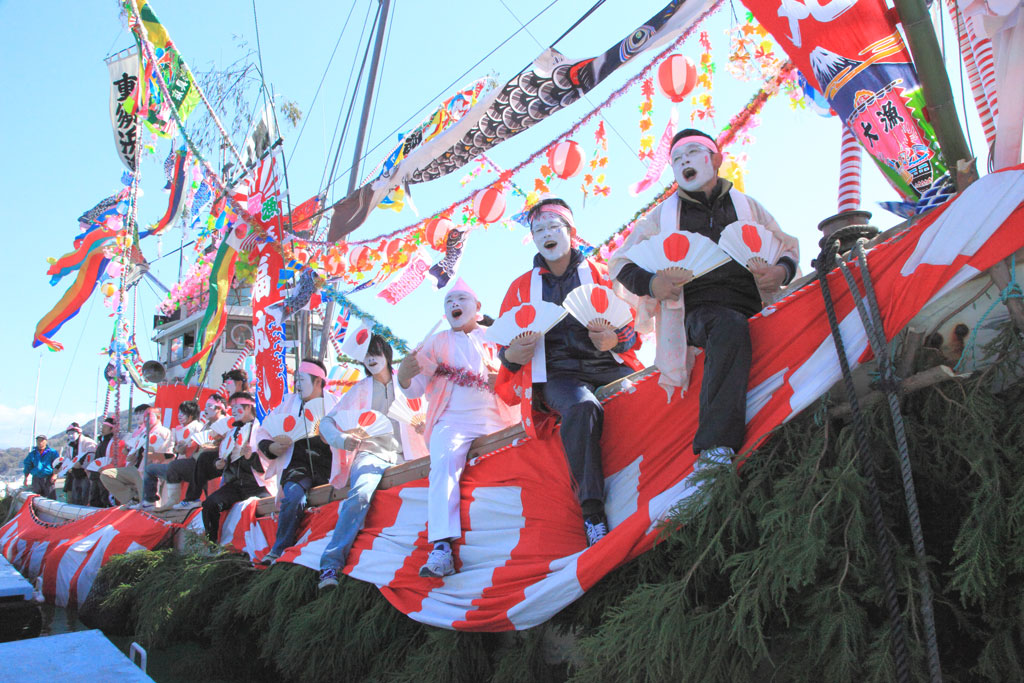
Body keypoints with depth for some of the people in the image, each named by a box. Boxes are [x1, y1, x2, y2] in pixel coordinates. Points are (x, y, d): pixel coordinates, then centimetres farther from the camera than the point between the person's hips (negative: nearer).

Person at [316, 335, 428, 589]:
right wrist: (344, 440, -4)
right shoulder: (360, 390, 18)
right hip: (370, 454, -2)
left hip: (402, 457, 2)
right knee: (360, 495, -32)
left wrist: (421, 425, -8)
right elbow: (327, 421, 17)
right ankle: (331, 564, -37)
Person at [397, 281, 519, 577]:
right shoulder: (437, 342, 22)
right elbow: (415, 390, 14)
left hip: (495, 419, 1)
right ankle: (442, 548, -38)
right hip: (452, 420, 0)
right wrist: (404, 376, -10)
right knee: (444, 459, -30)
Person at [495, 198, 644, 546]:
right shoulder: (522, 287, 22)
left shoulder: (600, 274, 20)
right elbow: (505, 346, 19)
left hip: (608, 366, 2)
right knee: (582, 407, -36)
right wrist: (513, 354, -5)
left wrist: (615, 339, -10)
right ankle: (592, 512, -35)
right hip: (557, 374, -2)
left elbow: (630, 327, 14)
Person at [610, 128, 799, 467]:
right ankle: (716, 446, -46)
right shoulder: (664, 215, 20)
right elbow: (620, 262, 18)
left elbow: (789, 245, 28)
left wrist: (783, 270, 3)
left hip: (748, 307, 5)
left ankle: (714, 450, -26)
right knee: (731, 327, -35)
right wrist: (650, 283, -4)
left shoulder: (746, 206, 23)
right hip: (696, 310, -4)